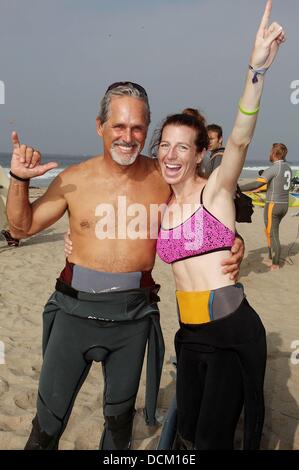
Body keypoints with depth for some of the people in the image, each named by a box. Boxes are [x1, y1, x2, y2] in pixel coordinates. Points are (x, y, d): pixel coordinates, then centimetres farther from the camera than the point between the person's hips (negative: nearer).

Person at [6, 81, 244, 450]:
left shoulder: (164, 177, -4)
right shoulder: (74, 179, -4)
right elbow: (23, 226, 6)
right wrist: (20, 179, -9)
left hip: (133, 313, 1)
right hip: (75, 308, 0)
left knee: (120, 412, 21)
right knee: (49, 416, 9)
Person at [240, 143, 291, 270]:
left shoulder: (273, 169, -19)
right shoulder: (287, 168, 10)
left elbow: (256, 184, -29)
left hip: (273, 206, -8)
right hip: (283, 205, 8)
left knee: (273, 236, 2)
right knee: (270, 232, 21)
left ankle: (275, 265, 10)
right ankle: (271, 259, 26)